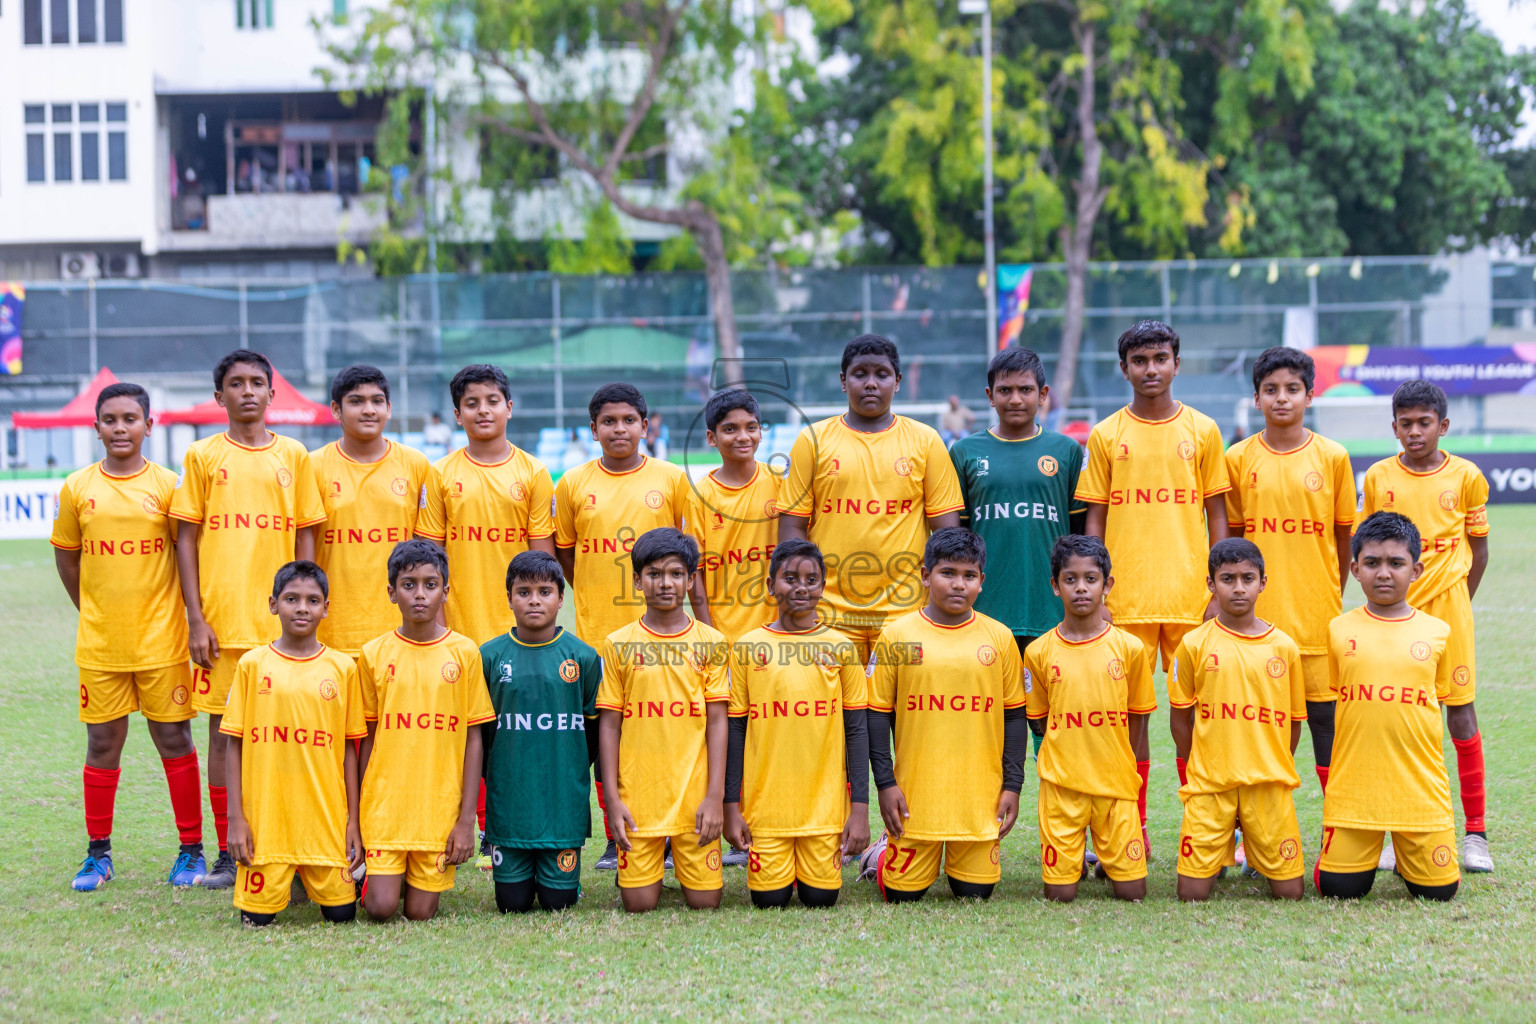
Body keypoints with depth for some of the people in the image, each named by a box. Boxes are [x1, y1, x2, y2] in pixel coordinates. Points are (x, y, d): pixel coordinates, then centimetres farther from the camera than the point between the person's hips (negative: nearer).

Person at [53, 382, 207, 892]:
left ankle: (191, 849, 12)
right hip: (99, 641, 2)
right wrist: (95, 613, 11)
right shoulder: (77, 488, 2)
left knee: (174, 739, 3)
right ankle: (98, 853, 18)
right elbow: (66, 558, 12)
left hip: (161, 639, -2)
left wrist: (193, 619, -2)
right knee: (103, 743, 7)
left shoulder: (167, 485, -2)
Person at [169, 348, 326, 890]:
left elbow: (305, 538, 8)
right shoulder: (202, 456, 4)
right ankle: (227, 853, 10)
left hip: (281, 621, 1)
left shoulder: (293, 456, 8)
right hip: (222, 620, -1)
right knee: (224, 730, 3)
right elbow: (187, 539, 3)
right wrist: (196, 618, -5)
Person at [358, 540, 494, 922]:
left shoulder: (463, 652, -1)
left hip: (440, 807, 0)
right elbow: (367, 737, 8)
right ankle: (373, 877, 24)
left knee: (421, 912, -1)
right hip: (384, 803, 0)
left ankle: (421, 879, 30)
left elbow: (473, 738, 1)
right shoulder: (374, 654, 1)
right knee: (381, 908, -8)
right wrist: (356, 814, 5)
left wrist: (467, 819, -4)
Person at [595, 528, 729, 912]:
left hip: (696, 798, 0)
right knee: (639, 904, -1)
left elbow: (717, 722, 2)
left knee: (704, 902, 0)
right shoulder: (618, 645, 2)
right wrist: (612, 798, -3)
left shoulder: (710, 643, 3)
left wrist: (715, 795, -6)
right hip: (637, 798, 0)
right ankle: (655, 858, 28)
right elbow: (609, 725, 3)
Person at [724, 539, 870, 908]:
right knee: (770, 899, 0)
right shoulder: (748, 647, 1)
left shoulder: (839, 647, 2)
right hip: (764, 804, 0)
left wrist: (860, 808, -2)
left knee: (820, 898, 1)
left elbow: (856, 730, 3)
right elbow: (736, 729, 4)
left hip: (826, 804, 0)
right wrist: (731, 806, 0)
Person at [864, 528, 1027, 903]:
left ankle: (959, 864, 36)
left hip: (981, 795, 1)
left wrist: (1012, 785, 3)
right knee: (903, 895, 3)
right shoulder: (897, 636, -2)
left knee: (975, 893, 5)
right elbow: (879, 715, 1)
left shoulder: (999, 638, 3)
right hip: (915, 793, -1)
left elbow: (1014, 717, 8)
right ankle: (883, 852, 33)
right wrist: (885, 783, -5)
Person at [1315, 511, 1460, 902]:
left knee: (1438, 890, -1)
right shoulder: (1338, 630, 2)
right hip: (1353, 789, 0)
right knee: (1340, 888, -4)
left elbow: (1440, 697, 13)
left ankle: (1404, 852, 31)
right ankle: (1366, 853, 28)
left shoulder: (1437, 632, 3)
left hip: (1420, 791, 0)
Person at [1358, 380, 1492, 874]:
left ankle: (1475, 832, 5)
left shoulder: (1465, 476, 0)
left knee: (1460, 711, -1)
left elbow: (1478, 546, 8)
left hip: (1447, 604, -1)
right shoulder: (1378, 477, 3)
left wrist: (1457, 600, 5)